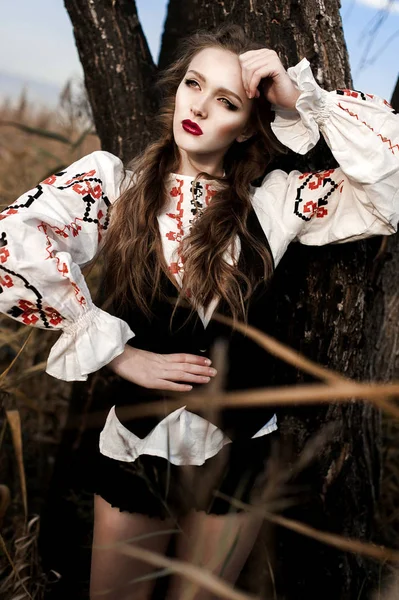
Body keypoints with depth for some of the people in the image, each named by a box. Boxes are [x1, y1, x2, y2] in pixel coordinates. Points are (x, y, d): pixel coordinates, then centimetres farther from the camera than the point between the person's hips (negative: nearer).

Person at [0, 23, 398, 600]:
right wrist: (121, 354, -22)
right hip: (136, 444, 0)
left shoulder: (272, 198, -6)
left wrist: (304, 97, -18)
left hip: (238, 447, 1)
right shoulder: (113, 180, -10)